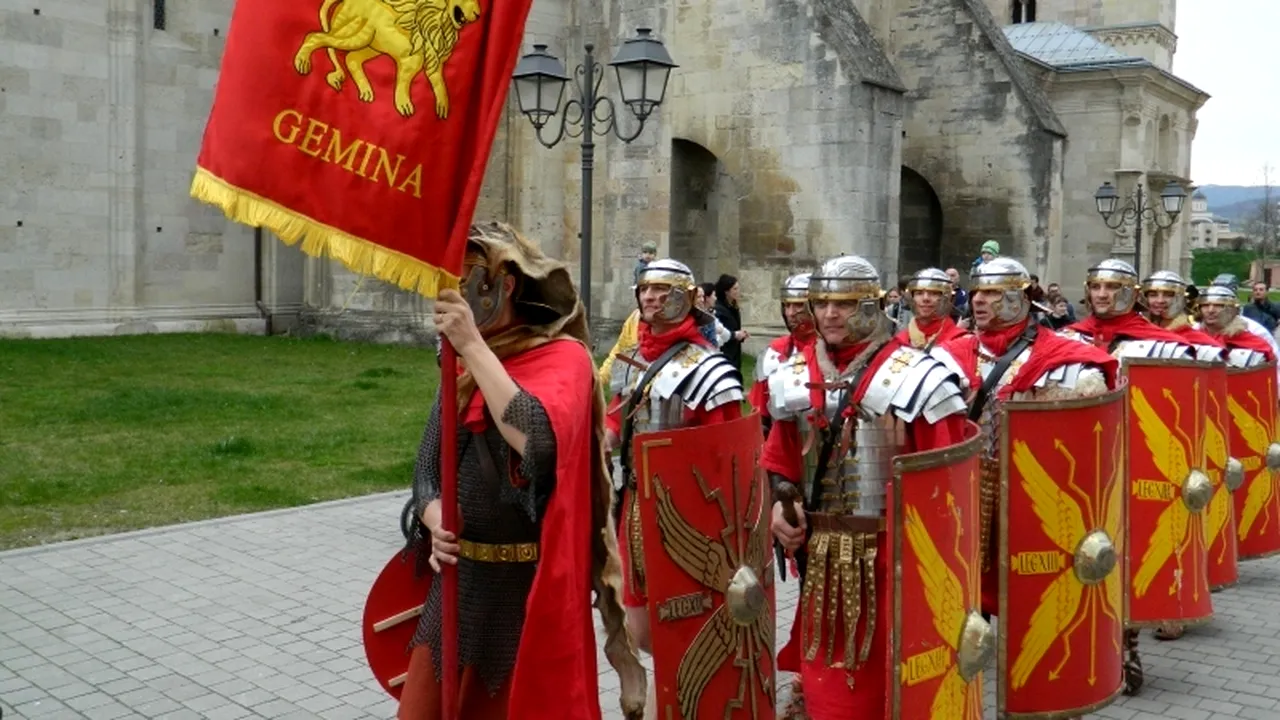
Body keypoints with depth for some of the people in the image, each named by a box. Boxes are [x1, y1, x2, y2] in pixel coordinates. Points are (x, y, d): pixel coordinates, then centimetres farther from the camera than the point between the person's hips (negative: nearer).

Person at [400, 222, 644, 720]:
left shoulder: (563, 357, -10)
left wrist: (474, 346, -24)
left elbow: (537, 439, -30)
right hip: (457, 583, 6)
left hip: (529, 589, -6)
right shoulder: (463, 370, 8)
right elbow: (427, 467, 9)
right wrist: (435, 522, -13)